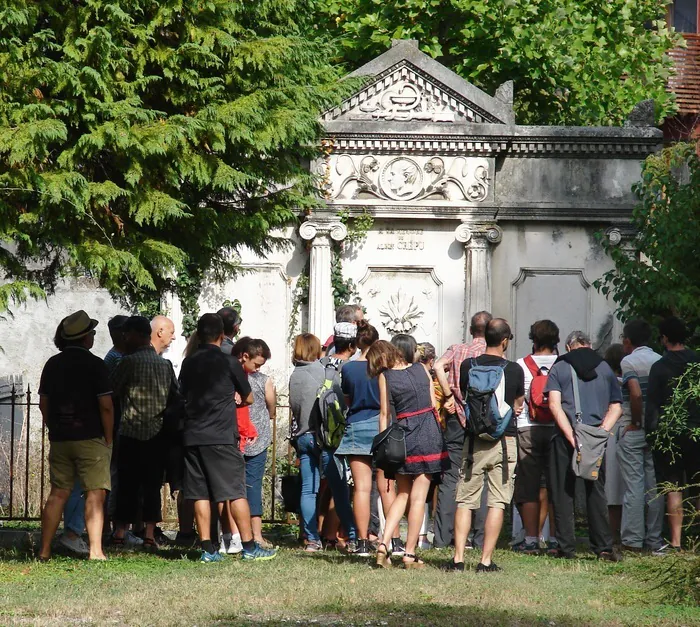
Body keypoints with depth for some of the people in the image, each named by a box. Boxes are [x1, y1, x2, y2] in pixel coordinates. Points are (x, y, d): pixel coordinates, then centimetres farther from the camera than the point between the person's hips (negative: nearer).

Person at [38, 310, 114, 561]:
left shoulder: (53, 364, 7)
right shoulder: (94, 364, -9)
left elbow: (43, 403, 11)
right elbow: (106, 406, -11)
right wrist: (108, 439, -2)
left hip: (59, 439, 5)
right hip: (90, 438, -5)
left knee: (58, 493, 9)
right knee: (95, 494, -3)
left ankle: (45, 550, 7)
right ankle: (95, 551, -8)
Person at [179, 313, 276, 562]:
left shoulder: (189, 363, 10)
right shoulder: (229, 362, -3)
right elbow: (248, 398, 8)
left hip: (193, 436, 4)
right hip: (222, 436, -4)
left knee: (200, 495, 5)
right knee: (236, 492, 0)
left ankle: (207, 549, 2)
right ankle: (249, 547, 1)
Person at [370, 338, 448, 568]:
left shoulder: (385, 377, 0)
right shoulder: (421, 369, 6)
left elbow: (384, 414, -3)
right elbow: (434, 405, 7)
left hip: (403, 436, -1)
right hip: (429, 433, 1)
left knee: (402, 494, 14)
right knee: (418, 496, 2)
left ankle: (384, 544, -1)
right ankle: (410, 553, 1)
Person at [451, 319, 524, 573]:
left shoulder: (467, 366, 0)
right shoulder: (514, 370, -5)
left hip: (474, 440, 1)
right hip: (504, 440, -1)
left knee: (465, 501, 7)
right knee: (497, 502, 2)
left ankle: (458, 558, 0)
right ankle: (486, 561, -1)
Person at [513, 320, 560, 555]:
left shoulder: (521, 366, -2)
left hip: (528, 429, -1)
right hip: (557, 428, 1)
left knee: (529, 487, 3)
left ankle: (531, 540, 2)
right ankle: (555, 539, 5)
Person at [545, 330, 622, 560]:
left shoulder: (559, 368, 5)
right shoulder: (605, 369, 12)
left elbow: (555, 405, -7)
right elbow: (616, 406, 5)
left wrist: (571, 435, -12)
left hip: (565, 438, -2)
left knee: (563, 492, 5)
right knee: (596, 491, 7)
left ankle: (566, 546, 3)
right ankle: (603, 546, 0)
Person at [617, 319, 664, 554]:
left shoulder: (628, 361, -8)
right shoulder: (661, 361, 7)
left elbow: (636, 394, -22)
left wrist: (635, 422, -11)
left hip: (632, 431, -5)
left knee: (633, 485, -2)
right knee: (655, 486, 8)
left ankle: (632, 540, -2)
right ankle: (654, 539, 10)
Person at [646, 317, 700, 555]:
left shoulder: (659, 367, -6)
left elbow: (652, 404, -6)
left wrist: (651, 433, 1)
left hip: (670, 434, -3)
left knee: (673, 489, -1)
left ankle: (675, 542, -5)